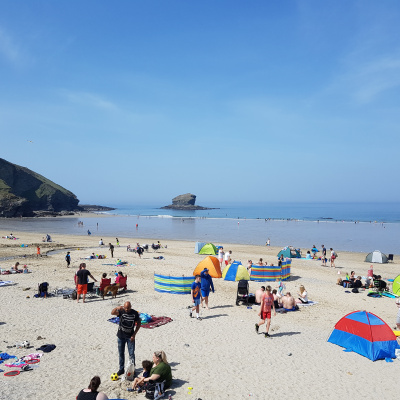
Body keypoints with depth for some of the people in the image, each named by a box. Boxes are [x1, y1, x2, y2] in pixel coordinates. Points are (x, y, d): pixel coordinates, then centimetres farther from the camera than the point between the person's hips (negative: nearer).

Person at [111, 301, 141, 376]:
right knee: (121, 353, 12)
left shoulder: (135, 313, -10)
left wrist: (134, 334, -8)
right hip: (121, 336, 2)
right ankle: (121, 369, 26)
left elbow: (138, 323, -3)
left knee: (131, 354, 1)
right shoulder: (121, 311, -9)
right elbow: (112, 313, -25)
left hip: (130, 337, -1)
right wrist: (117, 308, -45)